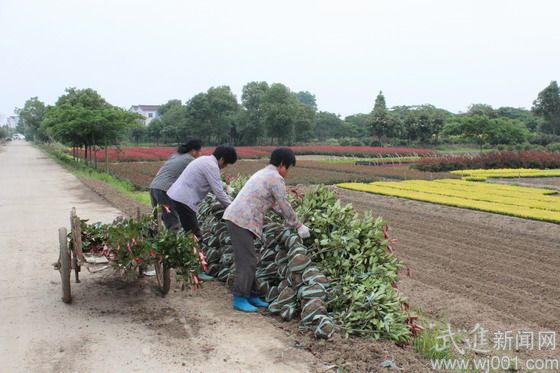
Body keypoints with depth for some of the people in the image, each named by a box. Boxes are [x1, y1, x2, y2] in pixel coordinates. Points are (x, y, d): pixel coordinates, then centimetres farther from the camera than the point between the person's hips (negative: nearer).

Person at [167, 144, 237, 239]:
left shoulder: (205, 160, 16)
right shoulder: (212, 166, -14)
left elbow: (214, 187, 24)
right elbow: (218, 192, -15)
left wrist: (229, 199, 21)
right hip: (183, 200, -10)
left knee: (191, 233, 12)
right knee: (195, 235, -7)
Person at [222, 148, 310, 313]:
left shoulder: (264, 173, 22)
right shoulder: (276, 178, -9)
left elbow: (275, 203, 26)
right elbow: (285, 207, -6)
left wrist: (293, 222, 24)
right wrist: (298, 226, 6)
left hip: (236, 218, 10)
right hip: (242, 221, -10)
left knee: (248, 260, 14)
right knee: (247, 261, -5)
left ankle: (251, 295, 21)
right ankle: (239, 299, 0)